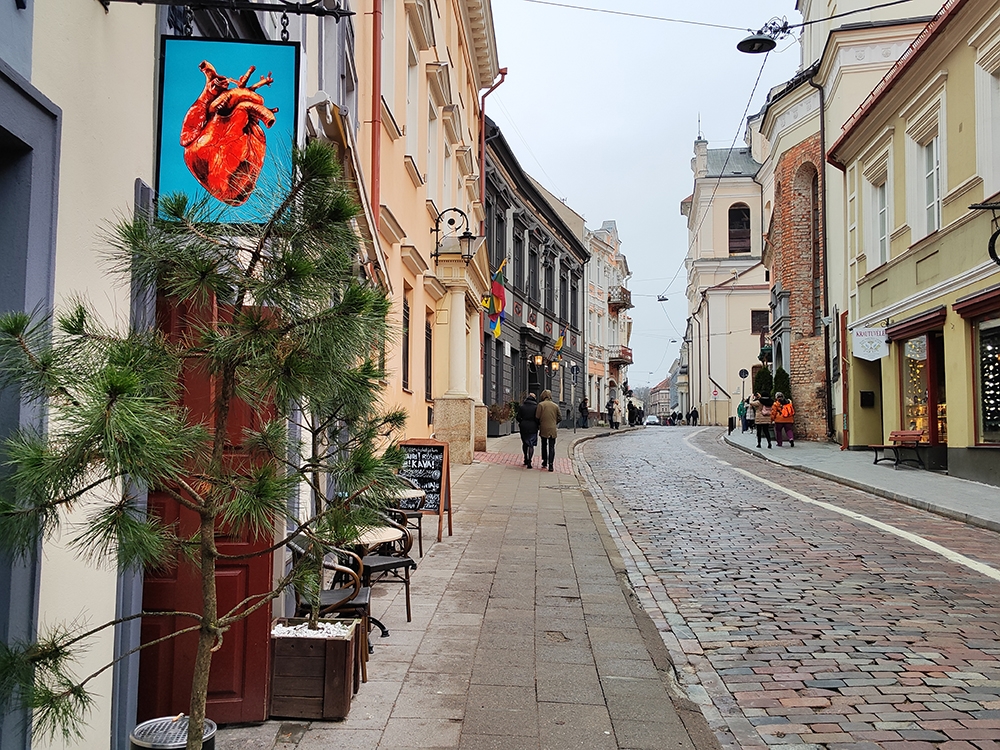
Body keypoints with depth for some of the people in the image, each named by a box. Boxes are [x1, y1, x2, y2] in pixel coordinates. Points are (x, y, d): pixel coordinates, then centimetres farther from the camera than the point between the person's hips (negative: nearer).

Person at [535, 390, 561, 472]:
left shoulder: (541, 405, -5)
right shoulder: (555, 406, 4)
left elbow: (537, 417, -7)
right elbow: (559, 417, 8)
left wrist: (539, 425, 10)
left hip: (544, 429, -1)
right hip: (552, 429, 1)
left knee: (544, 445, 16)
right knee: (552, 447, 1)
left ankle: (544, 462, 23)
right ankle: (551, 464, -9)